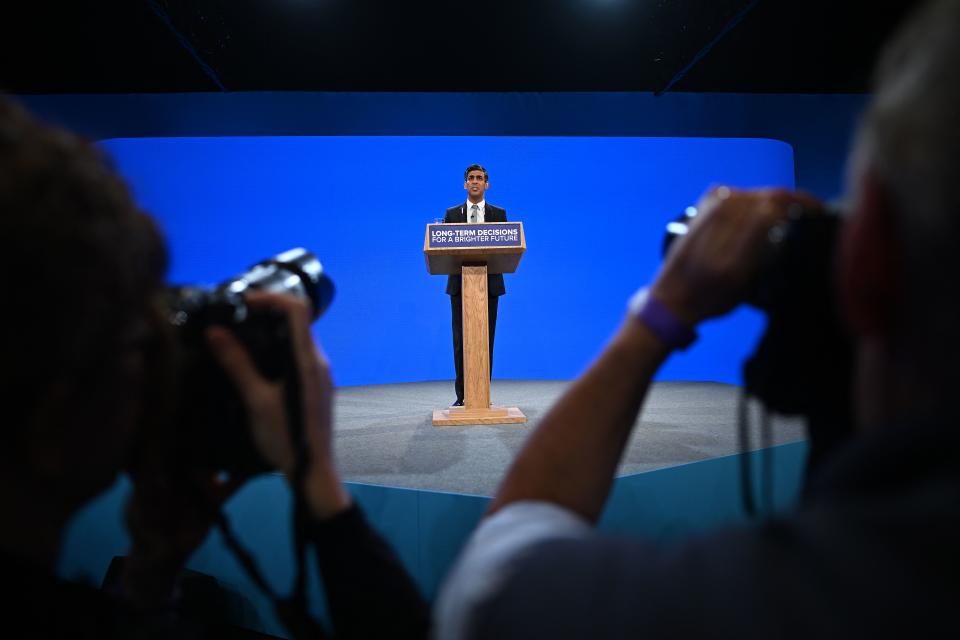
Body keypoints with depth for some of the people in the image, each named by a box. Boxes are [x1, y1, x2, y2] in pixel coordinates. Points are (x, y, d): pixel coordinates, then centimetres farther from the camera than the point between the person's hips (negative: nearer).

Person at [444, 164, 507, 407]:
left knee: (486, 340, 1)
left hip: (489, 284, 0)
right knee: (461, 341, 1)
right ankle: (462, 395, 7)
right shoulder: (452, 214, 11)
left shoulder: (499, 214, 10)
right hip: (460, 284, 0)